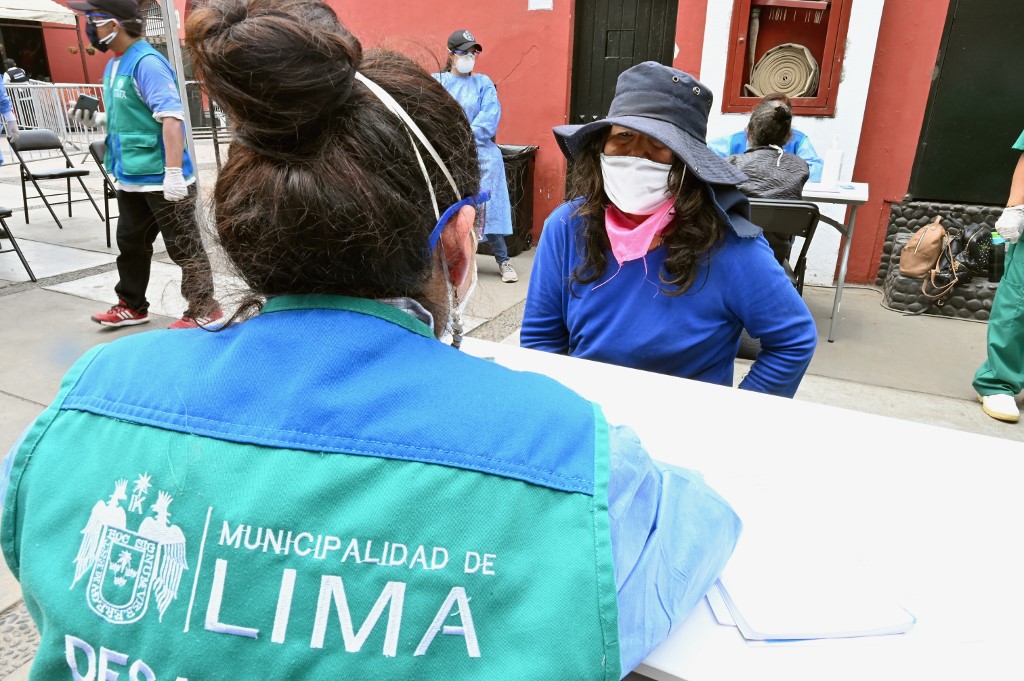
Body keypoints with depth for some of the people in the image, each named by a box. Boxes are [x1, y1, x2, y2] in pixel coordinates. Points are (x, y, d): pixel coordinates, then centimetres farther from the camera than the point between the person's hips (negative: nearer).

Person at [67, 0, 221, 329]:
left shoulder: (147, 63, -16)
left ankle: (203, 310, 10)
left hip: (161, 179, -10)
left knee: (184, 247, 0)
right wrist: (99, 119, 6)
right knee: (130, 243, 18)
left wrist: (173, 174, -28)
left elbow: (171, 119, -24)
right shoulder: (114, 65, 14)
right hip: (132, 178, 10)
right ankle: (132, 306, 32)